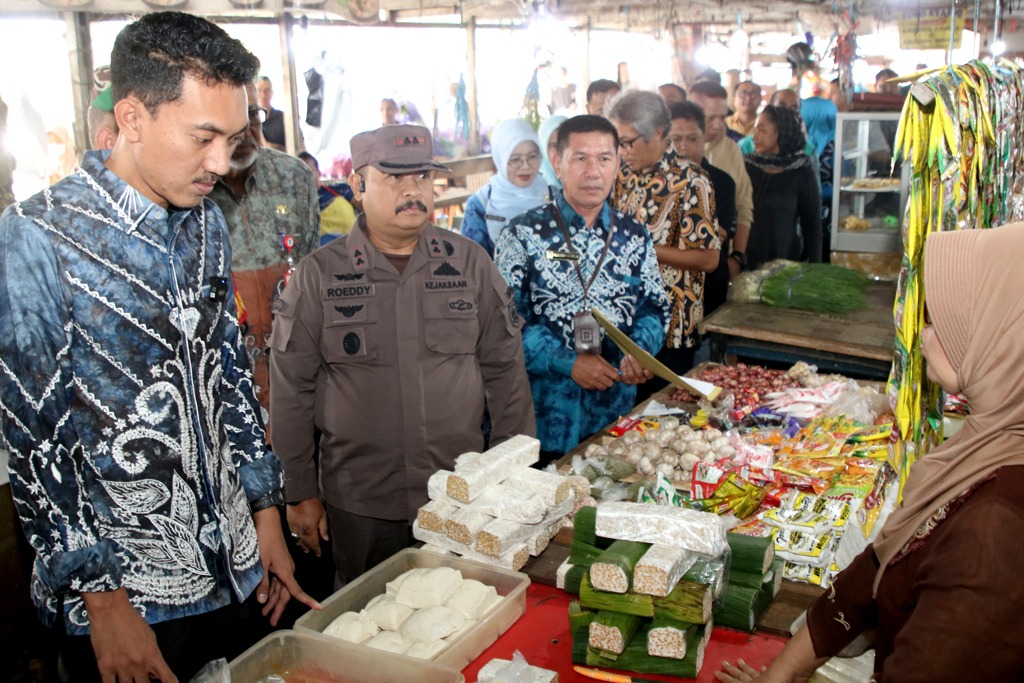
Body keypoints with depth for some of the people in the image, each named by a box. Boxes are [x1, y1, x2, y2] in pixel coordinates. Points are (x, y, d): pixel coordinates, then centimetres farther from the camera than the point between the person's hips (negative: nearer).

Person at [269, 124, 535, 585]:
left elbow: (505, 370, 7)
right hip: (359, 505, -1)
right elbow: (291, 389, 1)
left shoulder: (470, 263, 2)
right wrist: (300, 493, 1)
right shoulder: (317, 276, -2)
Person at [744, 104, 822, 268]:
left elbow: (812, 224, 1)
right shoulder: (746, 167, 1)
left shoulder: (802, 173, -2)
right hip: (744, 260, 1)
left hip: (785, 261, -1)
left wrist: (813, 267, -2)